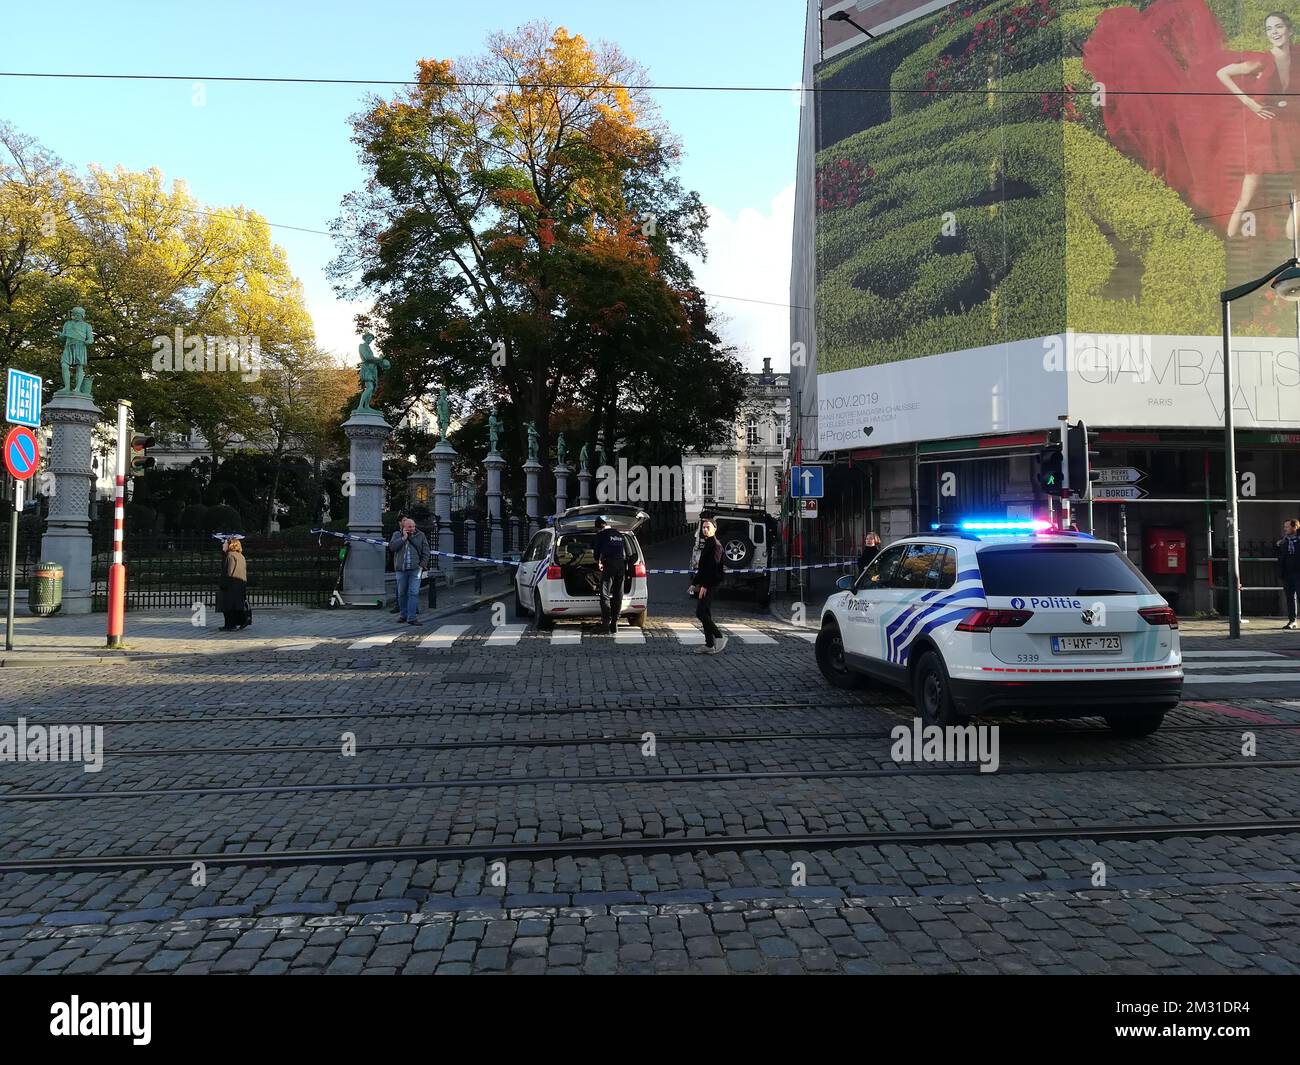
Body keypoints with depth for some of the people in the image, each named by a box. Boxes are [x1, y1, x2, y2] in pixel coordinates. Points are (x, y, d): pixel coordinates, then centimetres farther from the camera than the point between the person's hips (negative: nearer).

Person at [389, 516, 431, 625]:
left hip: (415, 569, -1)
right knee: (401, 593, 9)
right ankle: (403, 615, 22)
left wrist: (422, 565, -3)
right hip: (400, 569, 1)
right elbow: (391, 547, -7)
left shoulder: (420, 535, 8)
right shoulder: (397, 535, 9)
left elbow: (426, 552, 8)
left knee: (413, 593, -8)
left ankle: (412, 617, -9)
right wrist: (403, 538, -9)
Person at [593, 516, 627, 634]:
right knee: (618, 596, 9)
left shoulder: (601, 534, 4)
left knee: (605, 595, -2)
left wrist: (598, 562, 20)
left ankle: (606, 623, -12)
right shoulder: (620, 535, 22)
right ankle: (615, 623, 8)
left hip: (609, 566, -5)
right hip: (622, 566, 5)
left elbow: (596, 551, 2)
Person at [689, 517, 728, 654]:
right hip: (705, 585, 10)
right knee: (705, 614, 9)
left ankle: (719, 637, -8)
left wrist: (704, 586, -23)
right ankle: (710, 645, 12)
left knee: (701, 613, -14)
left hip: (710, 585, -10)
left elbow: (713, 567, -20)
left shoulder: (715, 545, -12)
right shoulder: (706, 544, 20)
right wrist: (694, 583, 20)